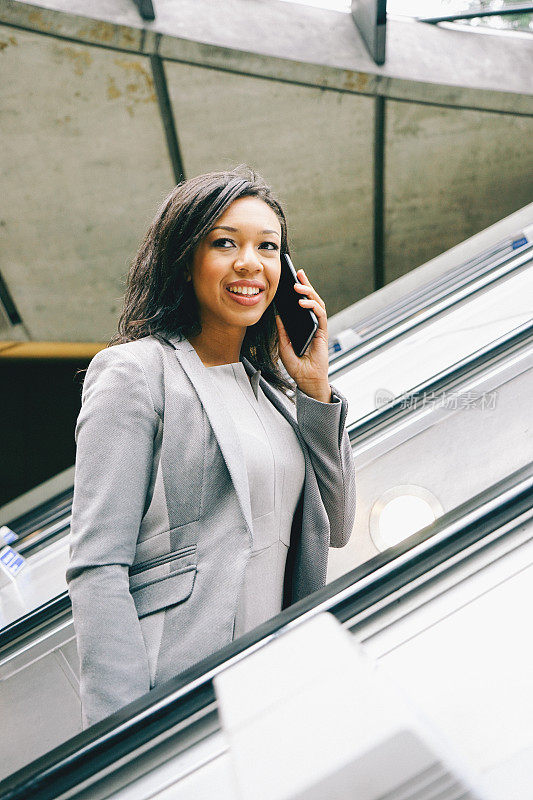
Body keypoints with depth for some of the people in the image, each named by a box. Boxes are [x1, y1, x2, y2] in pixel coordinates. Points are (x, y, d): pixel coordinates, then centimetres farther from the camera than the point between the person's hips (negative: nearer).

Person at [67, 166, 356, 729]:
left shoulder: (269, 386, 15)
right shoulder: (136, 371, -7)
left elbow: (335, 529, 11)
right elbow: (97, 568, -13)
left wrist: (314, 387, 4)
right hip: (176, 692, -6)